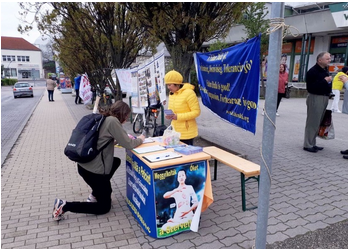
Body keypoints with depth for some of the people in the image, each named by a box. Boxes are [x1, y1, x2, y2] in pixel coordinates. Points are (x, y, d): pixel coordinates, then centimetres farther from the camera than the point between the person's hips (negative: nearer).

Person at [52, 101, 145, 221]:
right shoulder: (112, 121, -16)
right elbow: (128, 145, -15)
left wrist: (125, 138, 14)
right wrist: (140, 139, 5)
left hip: (85, 165, 9)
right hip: (93, 170, -9)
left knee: (116, 161, 31)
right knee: (104, 207, 10)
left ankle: (94, 195, 26)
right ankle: (64, 206, 0)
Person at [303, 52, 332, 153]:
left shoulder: (325, 70, 15)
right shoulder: (313, 71, -13)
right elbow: (310, 87, -22)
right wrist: (324, 81, -21)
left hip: (324, 98, 9)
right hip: (315, 98, -9)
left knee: (317, 123, 12)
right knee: (312, 122, -5)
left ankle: (312, 144, 21)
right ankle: (307, 145, 4)